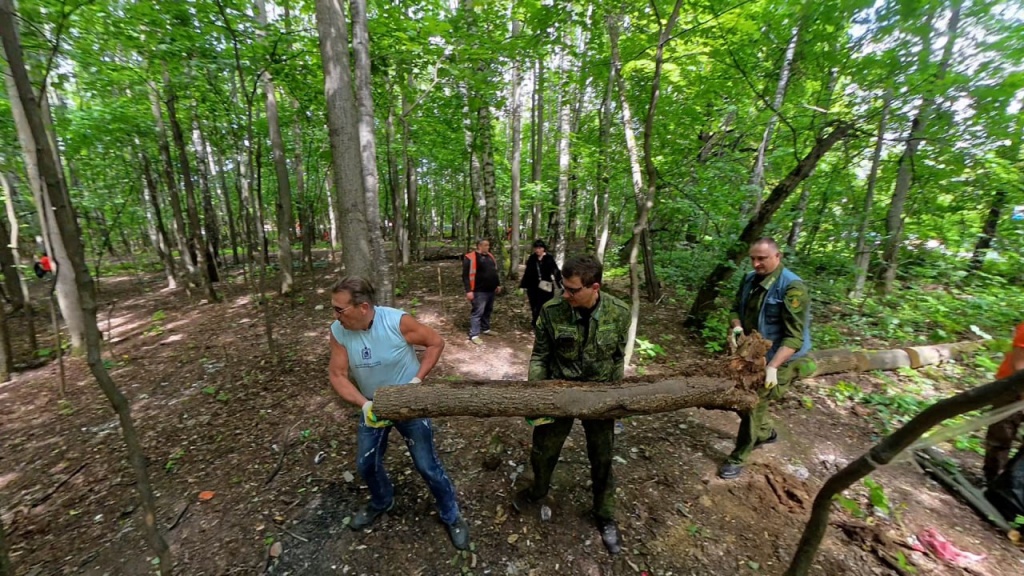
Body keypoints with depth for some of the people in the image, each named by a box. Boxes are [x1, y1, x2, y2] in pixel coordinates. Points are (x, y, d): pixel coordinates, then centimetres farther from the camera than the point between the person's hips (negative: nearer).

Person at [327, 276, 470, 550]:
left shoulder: (397, 321, -29)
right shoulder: (338, 331, -17)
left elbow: (436, 342, -17)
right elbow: (338, 376, -12)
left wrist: (417, 379, -23)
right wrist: (364, 404, -26)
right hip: (373, 407, 5)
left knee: (427, 466, 5)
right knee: (366, 464, 20)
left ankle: (451, 516, 30)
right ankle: (381, 502, 53)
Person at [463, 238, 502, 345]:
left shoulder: (490, 256, 12)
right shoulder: (470, 258, -13)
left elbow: (495, 271, 22)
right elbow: (466, 275, -16)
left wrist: (498, 284, 21)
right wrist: (469, 291, -20)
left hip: (491, 290, 8)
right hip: (479, 291, -8)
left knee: (488, 311, 18)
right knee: (477, 312, -6)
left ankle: (486, 329, 34)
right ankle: (474, 335, 0)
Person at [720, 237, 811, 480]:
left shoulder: (792, 287, -22)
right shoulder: (750, 280, -1)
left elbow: (795, 337, -25)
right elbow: (737, 309, 11)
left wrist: (772, 366, -34)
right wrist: (737, 327, -12)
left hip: (777, 360, -7)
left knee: (753, 404, -1)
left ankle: (738, 459, 16)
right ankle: (766, 433, 49)